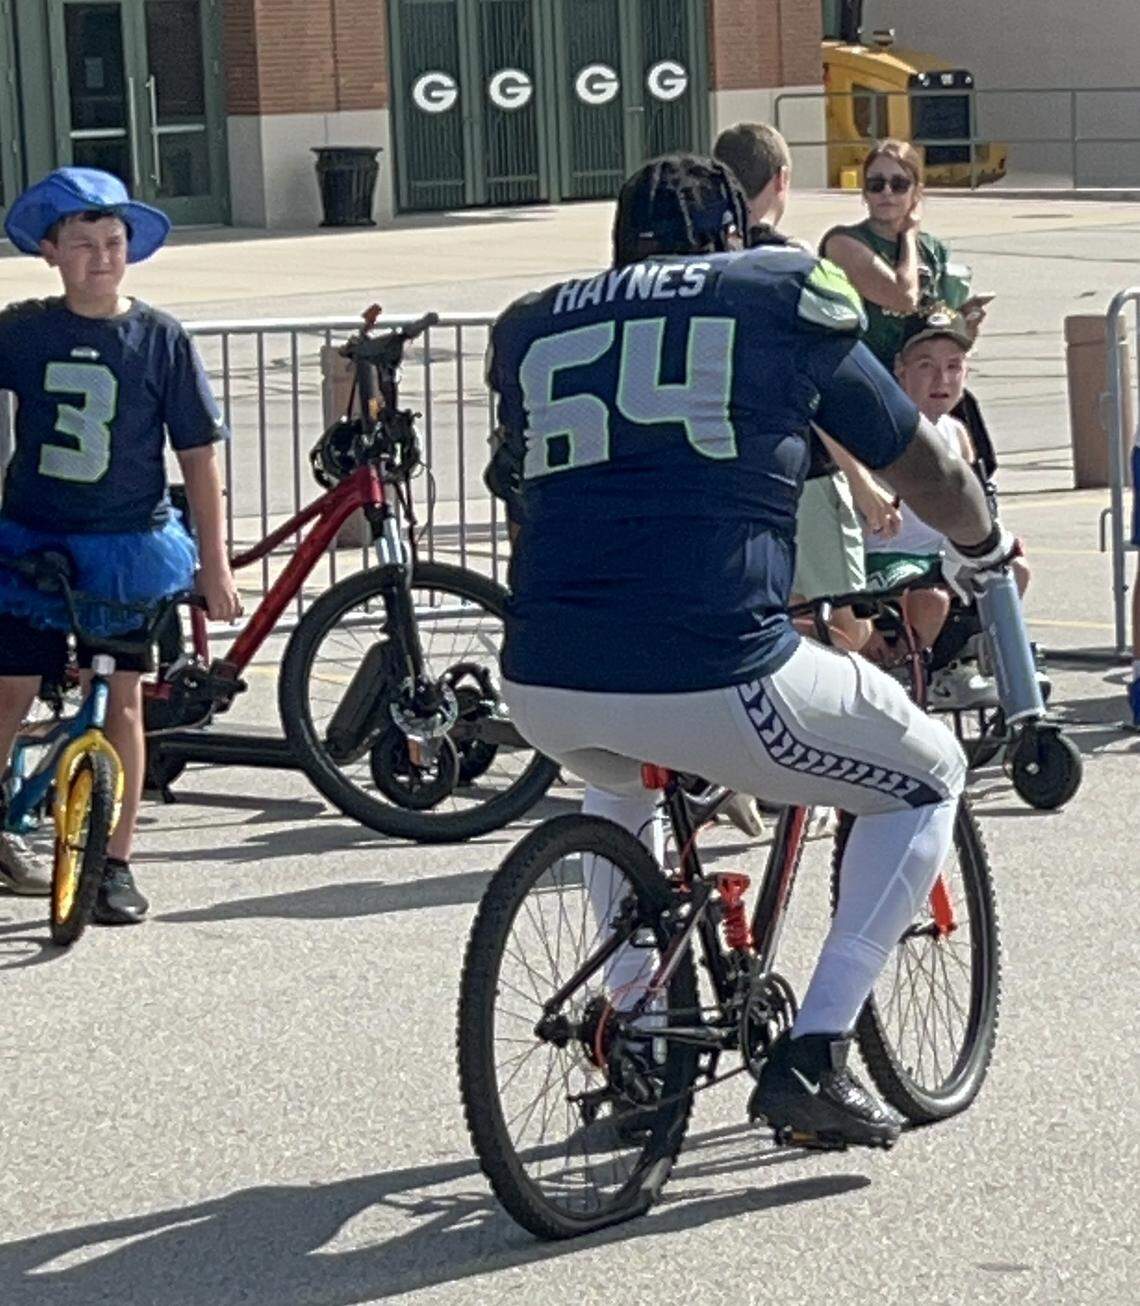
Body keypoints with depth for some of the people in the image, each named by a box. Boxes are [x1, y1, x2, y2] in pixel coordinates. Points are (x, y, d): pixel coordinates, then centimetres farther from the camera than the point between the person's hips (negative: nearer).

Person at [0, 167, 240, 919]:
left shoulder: (160, 339, -5)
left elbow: (199, 452, -1)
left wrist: (215, 562, -3)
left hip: (128, 548, -1)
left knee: (122, 698, 2)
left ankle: (116, 863, 11)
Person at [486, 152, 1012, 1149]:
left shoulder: (533, 330, 21)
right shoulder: (782, 296, 13)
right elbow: (929, 476, 23)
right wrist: (981, 547, 45)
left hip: (542, 689, 5)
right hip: (713, 676, -5)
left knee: (623, 781, 41)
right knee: (928, 779, 21)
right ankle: (813, 1057, 10)